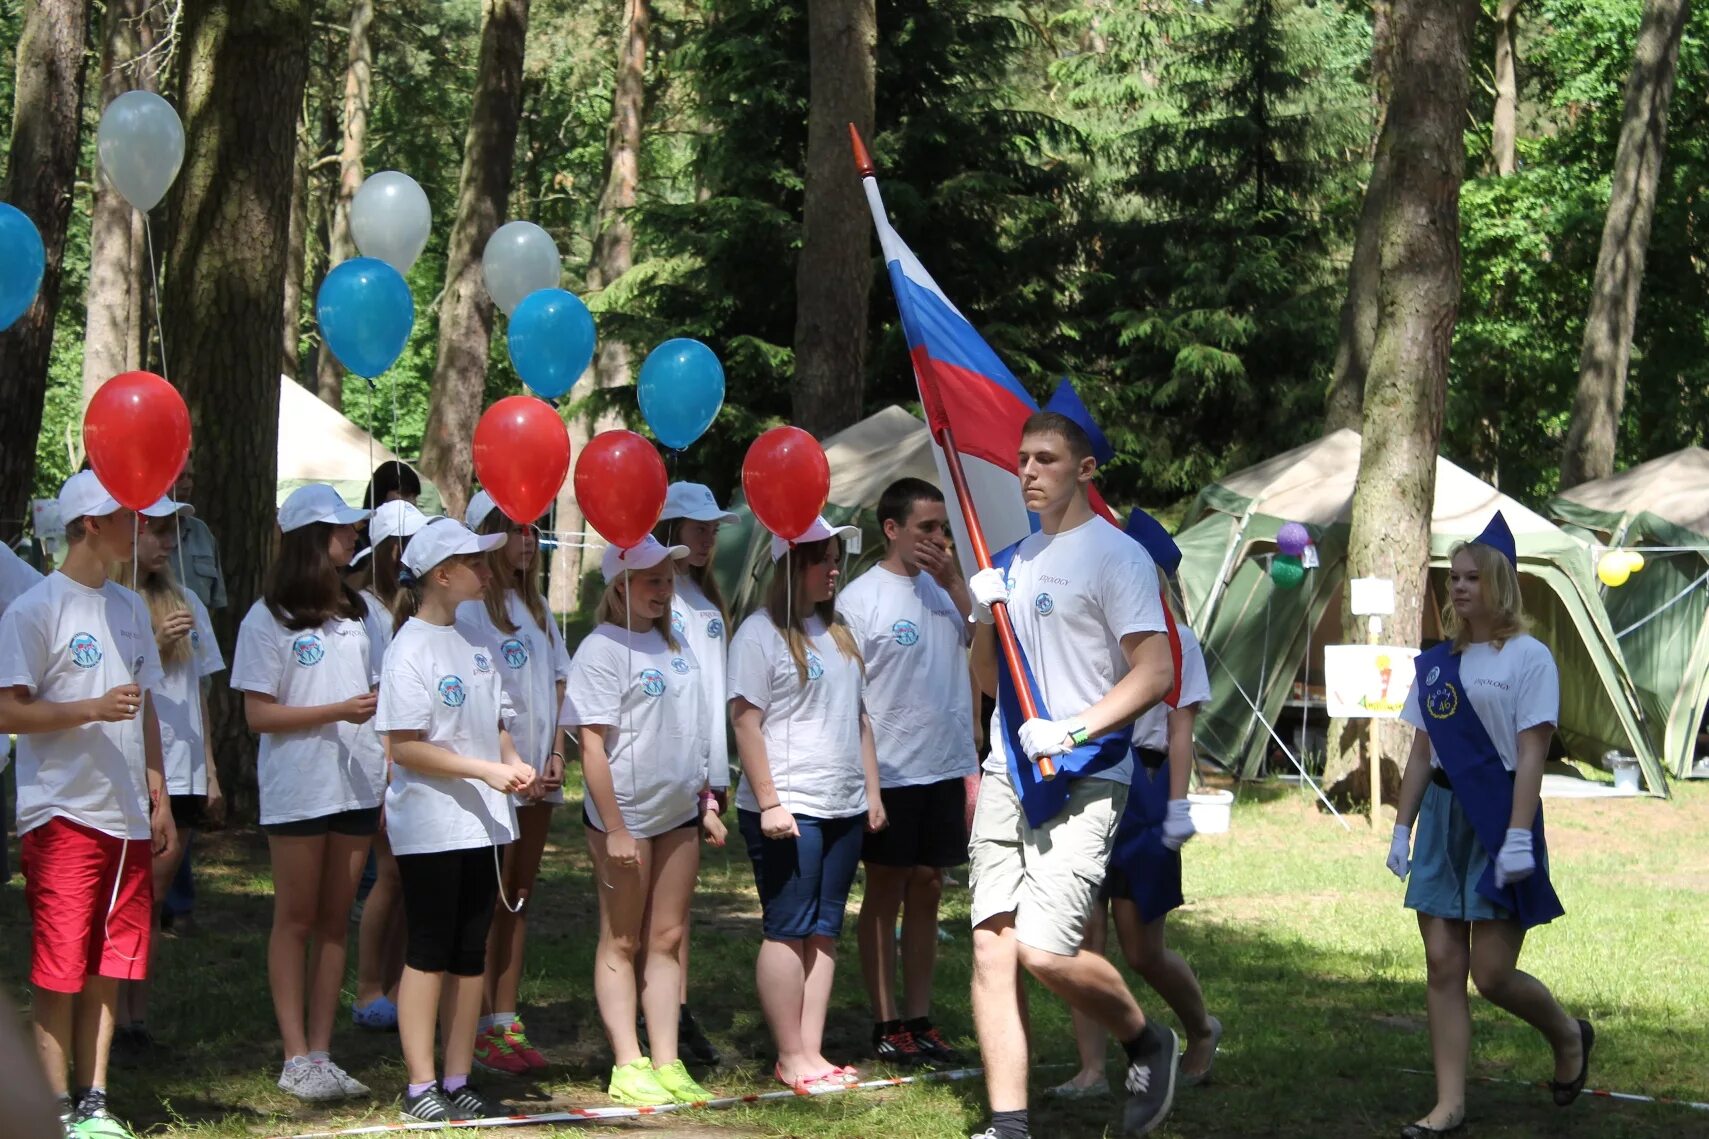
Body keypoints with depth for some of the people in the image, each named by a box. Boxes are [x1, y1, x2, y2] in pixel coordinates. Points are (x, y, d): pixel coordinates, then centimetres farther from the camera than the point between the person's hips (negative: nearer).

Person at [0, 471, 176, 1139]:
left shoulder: (129, 608, 14)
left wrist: (159, 797, 15)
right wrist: (93, 709, -21)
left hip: (126, 817, 7)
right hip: (63, 812, -7)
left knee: (110, 968, 7)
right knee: (60, 970, -3)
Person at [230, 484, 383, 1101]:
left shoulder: (359, 610, 11)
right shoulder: (268, 620, -4)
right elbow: (259, 714, -8)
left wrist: (390, 774, 8)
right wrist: (338, 711, -19)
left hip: (357, 787, 5)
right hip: (298, 789, -5)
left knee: (335, 921, 6)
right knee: (296, 921, 1)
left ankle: (320, 1053, 9)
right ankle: (296, 1057, 3)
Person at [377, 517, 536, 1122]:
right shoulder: (411, 649, -13)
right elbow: (406, 747, -17)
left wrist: (514, 763, -1)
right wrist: (484, 770, -20)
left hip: (482, 823, 7)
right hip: (431, 827, -7)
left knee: (470, 953, 10)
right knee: (429, 953, -1)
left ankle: (458, 1081, 17)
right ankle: (420, 1087, 5)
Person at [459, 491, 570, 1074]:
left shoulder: (537, 609, 15)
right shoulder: (470, 609, -8)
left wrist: (556, 756, 3)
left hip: (539, 776, 7)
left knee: (520, 897, 8)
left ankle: (507, 1021, 11)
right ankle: (483, 1028, -1)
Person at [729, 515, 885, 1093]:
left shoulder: (838, 633, 16)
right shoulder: (761, 633, -7)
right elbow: (746, 721, -11)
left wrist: (872, 791, 18)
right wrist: (769, 802, -16)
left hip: (842, 808, 7)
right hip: (787, 810, -7)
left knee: (824, 932, 7)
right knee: (788, 931, -4)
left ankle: (812, 1051, 11)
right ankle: (791, 1058, 1)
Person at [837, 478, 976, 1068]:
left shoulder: (945, 588, 9)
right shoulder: (861, 598, -10)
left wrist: (954, 584, -8)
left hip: (946, 769, 6)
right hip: (890, 771, -6)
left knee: (927, 891, 10)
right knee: (885, 894, 3)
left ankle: (920, 1021, 16)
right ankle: (887, 1026, 7)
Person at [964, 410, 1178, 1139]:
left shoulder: (1115, 555, -6)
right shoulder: (1012, 564, 17)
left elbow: (1155, 674, -13)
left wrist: (1074, 729, -23)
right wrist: (985, 615, 2)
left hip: (1083, 780, -7)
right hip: (1008, 777, 7)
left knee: (1045, 950, -17)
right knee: (992, 945, -2)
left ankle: (1148, 1045, 10)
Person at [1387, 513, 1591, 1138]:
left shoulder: (1527, 657, -7)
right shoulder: (1437, 663, 10)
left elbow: (1531, 754, -13)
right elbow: (1422, 752, 13)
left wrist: (1518, 838, -20)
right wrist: (1402, 829, 9)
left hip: (1498, 815, -6)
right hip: (1442, 813, 6)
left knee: (1493, 974, -5)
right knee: (1443, 967, 1)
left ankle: (1569, 1036, 25)